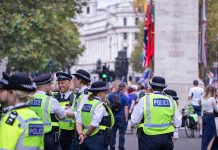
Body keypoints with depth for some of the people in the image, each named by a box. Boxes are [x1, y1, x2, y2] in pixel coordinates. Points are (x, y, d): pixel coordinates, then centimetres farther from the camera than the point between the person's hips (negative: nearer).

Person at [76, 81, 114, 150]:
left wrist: (81, 134, -5)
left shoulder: (85, 104, 11)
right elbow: (94, 124, -22)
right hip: (97, 139, -8)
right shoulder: (100, 106, -13)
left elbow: (78, 122, 4)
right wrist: (87, 135, -9)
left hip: (86, 140, 8)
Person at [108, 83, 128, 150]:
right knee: (121, 133, 2)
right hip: (121, 117, -4)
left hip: (112, 116, 4)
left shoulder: (110, 95, 3)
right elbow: (126, 109, -10)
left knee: (112, 132, 10)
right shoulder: (124, 97, -8)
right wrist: (126, 119, -5)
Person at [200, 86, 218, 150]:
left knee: (205, 135, 17)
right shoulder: (212, 99, -14)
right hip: (210, 117, -7)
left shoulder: (202, 98, 4)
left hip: (204, 116, 7)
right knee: (212, 137, 0)